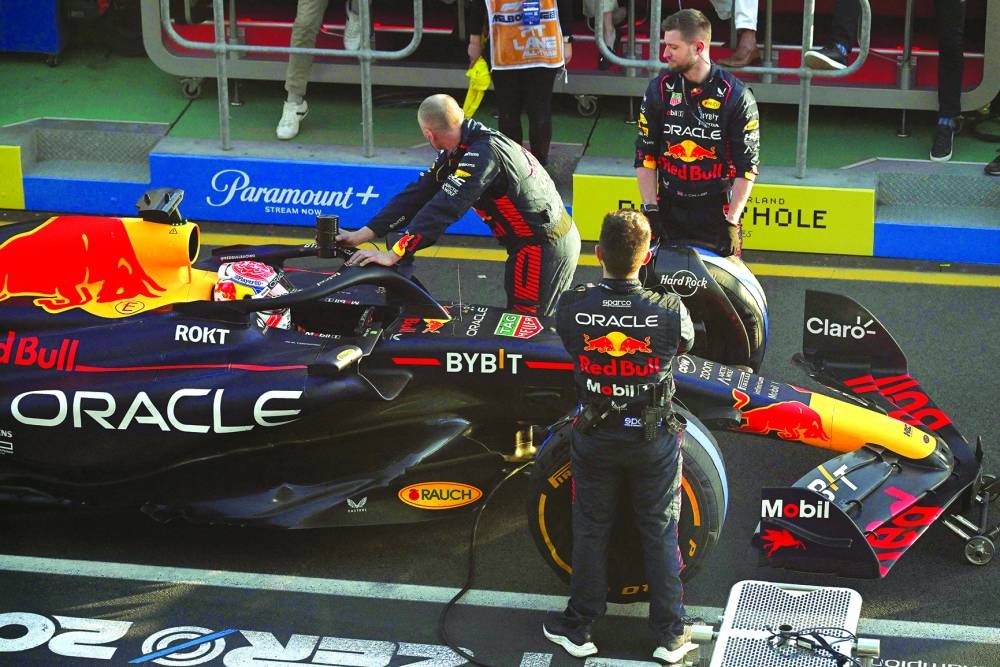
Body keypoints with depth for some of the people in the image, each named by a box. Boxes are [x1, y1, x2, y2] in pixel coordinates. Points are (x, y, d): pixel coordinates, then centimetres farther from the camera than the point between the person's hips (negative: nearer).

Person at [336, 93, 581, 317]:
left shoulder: (484, 152, -25)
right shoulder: (459, 152, 5)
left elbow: (444, 208, -31)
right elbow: (419, 193, 3)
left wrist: (393, 254, -33)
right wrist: (362, 234, -3)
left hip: (541, 248, -10)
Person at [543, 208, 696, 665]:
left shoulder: (571, 308, -21)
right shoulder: (670, 311, -23)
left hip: (594, 439, 1)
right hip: (653, 439, -1)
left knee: (590, 532, 18)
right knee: (660, 533, 15)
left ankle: (578, 629, 32)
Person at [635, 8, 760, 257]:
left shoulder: (737, 96, -10)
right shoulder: (659, 89, 0)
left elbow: (746, 168, -7)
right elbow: (645, 154, 5)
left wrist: (731, 224, -12)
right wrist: (650, 209, -3)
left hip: (717, 208, -3)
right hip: (669, 208, 3)